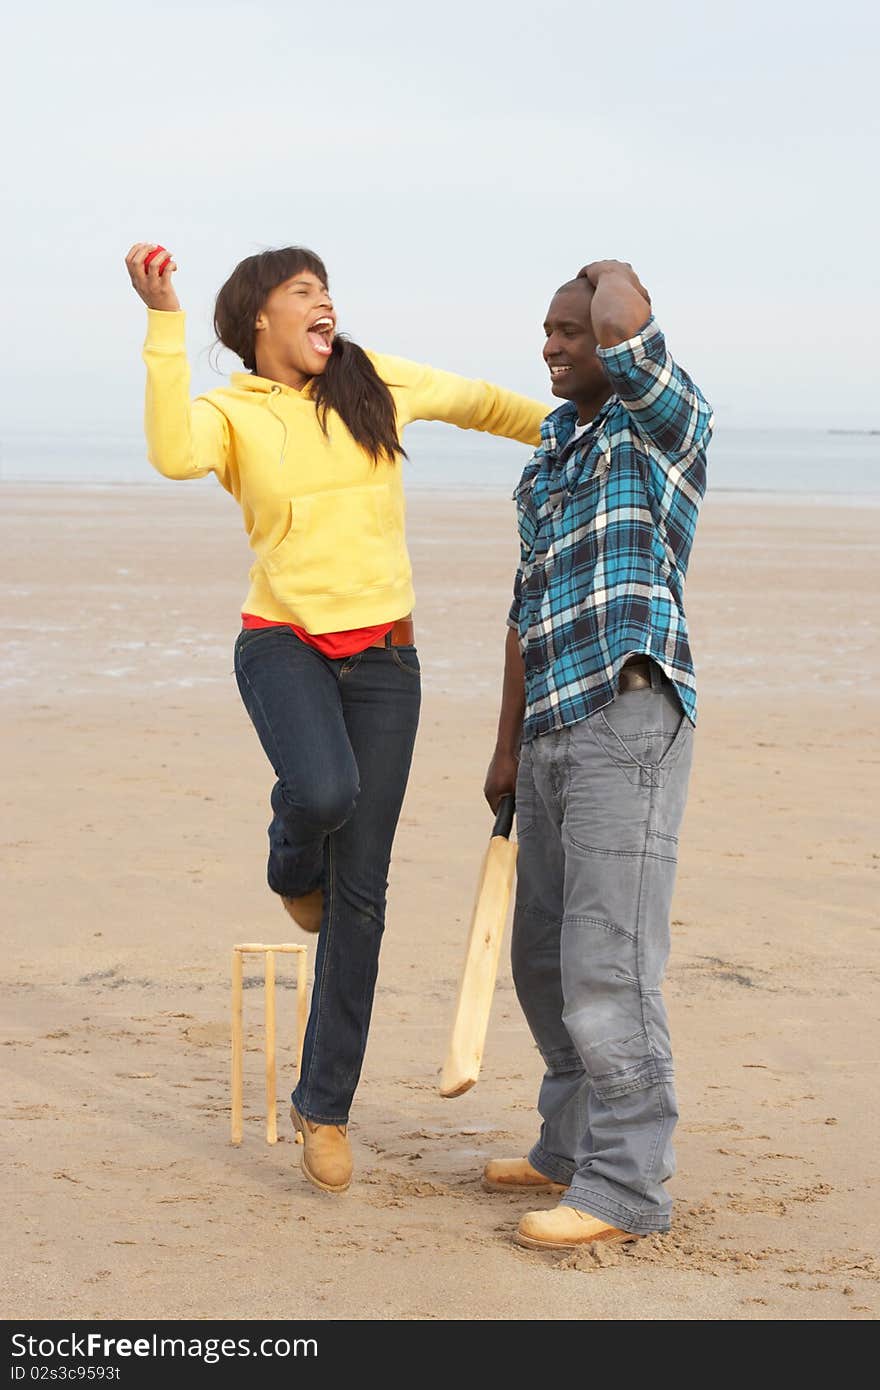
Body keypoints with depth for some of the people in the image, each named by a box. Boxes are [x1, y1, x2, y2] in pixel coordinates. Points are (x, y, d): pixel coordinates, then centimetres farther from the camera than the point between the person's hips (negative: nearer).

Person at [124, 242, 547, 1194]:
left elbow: (478, 402, 22)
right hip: (284, 643, -3)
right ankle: (292, 865, 5)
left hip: (382, 658, 3)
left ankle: (324, 1106, 11)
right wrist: (163, 321, -28)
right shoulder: (229, 413, -2)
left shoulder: (375, 382, 6)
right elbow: (174, 455, -26)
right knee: (322, 790, -36)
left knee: (359, 892, 0)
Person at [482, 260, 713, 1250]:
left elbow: (622, 327, -26)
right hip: (555, 728, 9)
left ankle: (627, 1187, -2)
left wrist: (613, 279, -2)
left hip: (629, 718, -9)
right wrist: (507, 748, 23)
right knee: (545, 957, 15)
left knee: (605, 961, -10)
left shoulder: (667, 421, -4)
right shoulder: (551, 453, 19)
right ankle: (573, 1150, 29)